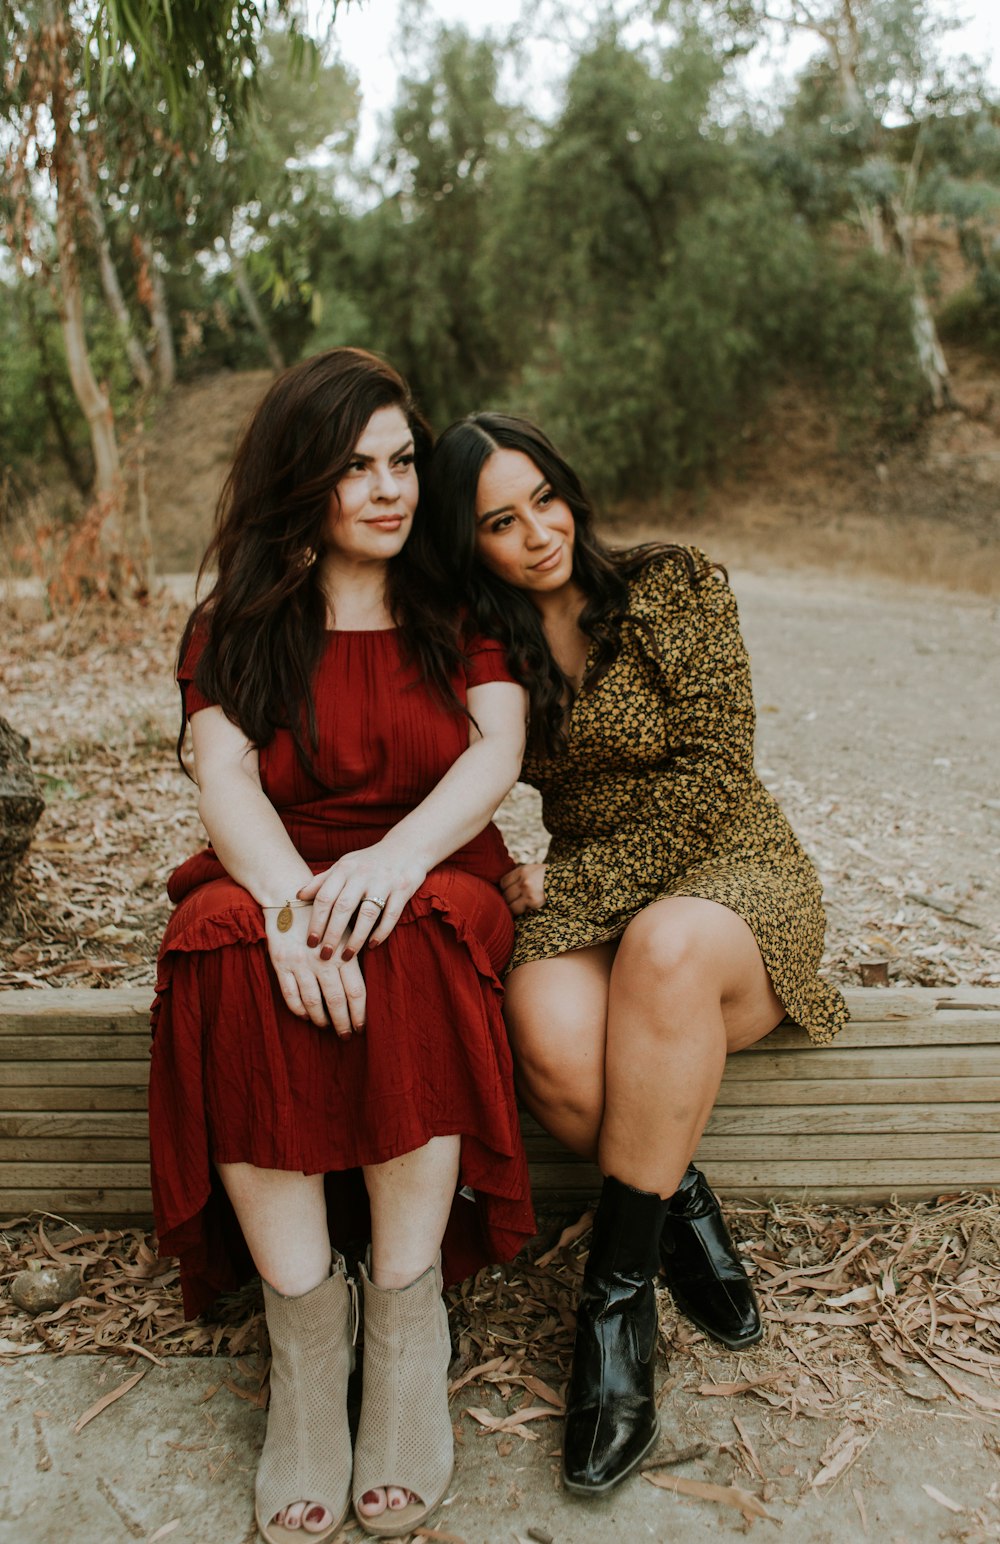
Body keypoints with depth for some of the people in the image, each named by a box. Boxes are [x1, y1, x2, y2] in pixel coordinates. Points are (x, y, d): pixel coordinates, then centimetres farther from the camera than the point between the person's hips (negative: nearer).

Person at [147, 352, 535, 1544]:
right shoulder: (235, 626, 9)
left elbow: (496, 748, -6)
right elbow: (224, 779, -6)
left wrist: (397, 854, -27)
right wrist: (292, 897, -28)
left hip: (430, 890, 0)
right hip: (274, 882, 1)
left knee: (410, 953, -35)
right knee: (227, 949, -33)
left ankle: (406, 1316, -23)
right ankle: (303, 1326, -25)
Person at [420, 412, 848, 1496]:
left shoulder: (677, 588, -4)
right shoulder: (481, 647, 6)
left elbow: (710, 781, -10)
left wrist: (567, 876, -13)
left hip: (726, 875, -1)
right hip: (571, 904, 2)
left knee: (665, 943, -38)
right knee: (554, 1048, -34)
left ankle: (619, 1287, -23)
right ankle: (679, 1206, -5)